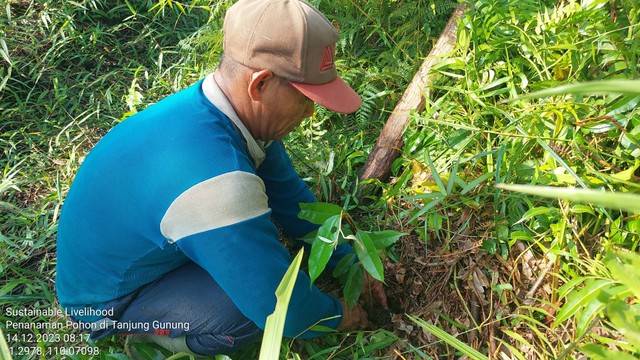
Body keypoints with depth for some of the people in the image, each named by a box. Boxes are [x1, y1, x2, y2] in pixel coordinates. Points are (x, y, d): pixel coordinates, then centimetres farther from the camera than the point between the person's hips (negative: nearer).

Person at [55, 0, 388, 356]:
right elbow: (286, 311, -32)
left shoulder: (235, 111, -14)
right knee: (261, 301, -26)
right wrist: (338, 316, -11)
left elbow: (289, 194, 1)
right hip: (108, 302, -7)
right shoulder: (214, 180, -41)